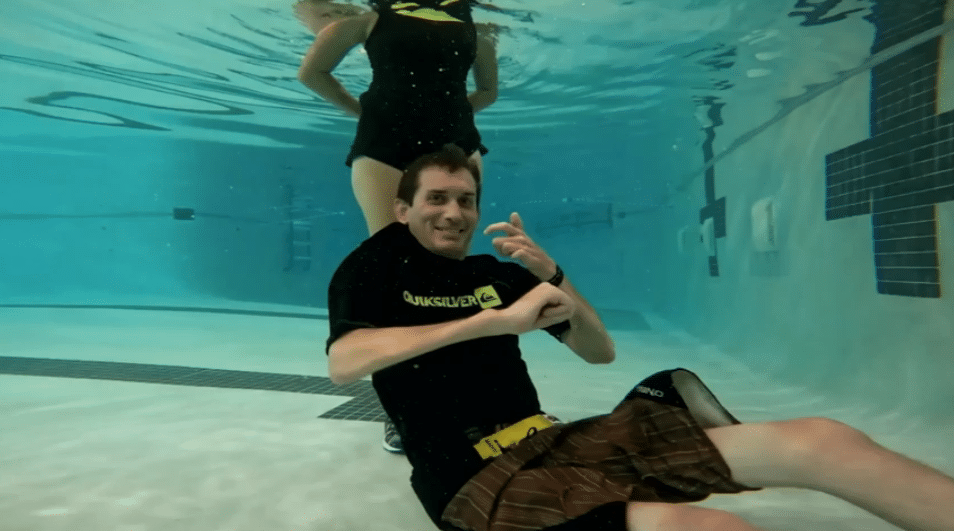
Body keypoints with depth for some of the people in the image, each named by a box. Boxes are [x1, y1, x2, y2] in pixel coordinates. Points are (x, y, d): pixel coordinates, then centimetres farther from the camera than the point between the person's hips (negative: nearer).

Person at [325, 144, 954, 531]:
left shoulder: (497, 273, 18)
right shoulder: (377, 266, 5)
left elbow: (601, 351, 19)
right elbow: (343, 363, -18)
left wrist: (550, 274, 1)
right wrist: (496, 319, -21)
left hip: (557, 442, 7)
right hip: (480, 479, -6)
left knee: (818, 441, -9)